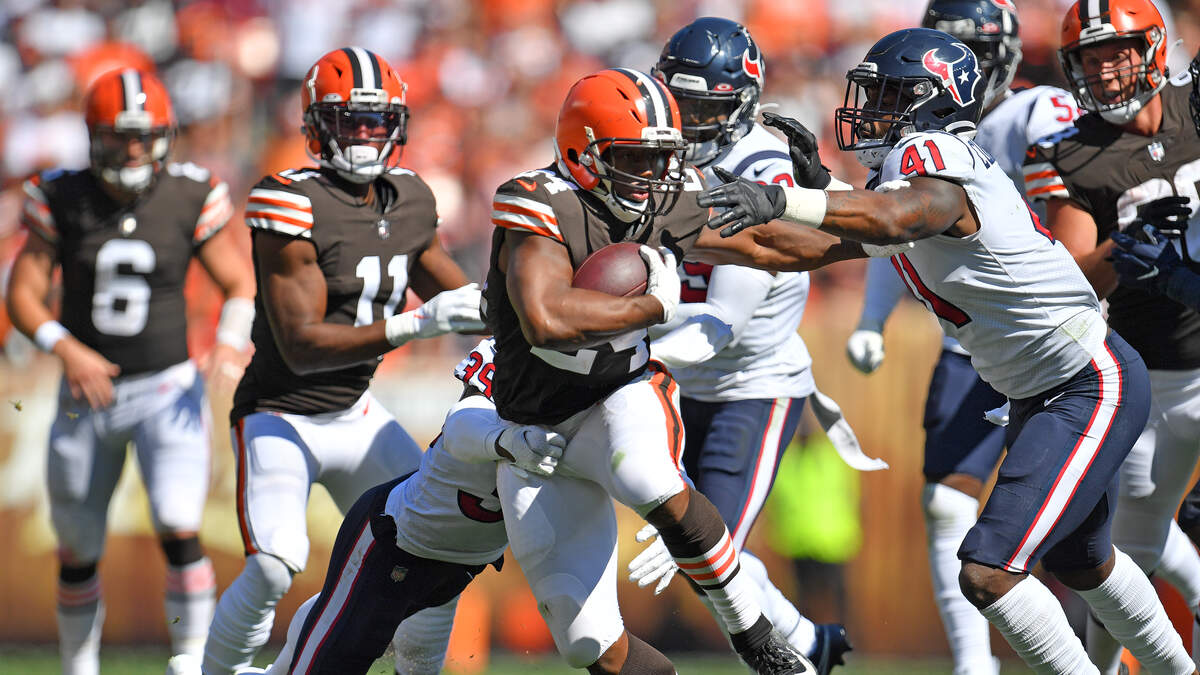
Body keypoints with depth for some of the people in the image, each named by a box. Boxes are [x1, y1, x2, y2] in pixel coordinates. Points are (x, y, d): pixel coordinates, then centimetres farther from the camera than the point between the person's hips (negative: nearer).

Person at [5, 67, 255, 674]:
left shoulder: (190, 200, -5)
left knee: (179, 532, -19)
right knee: (77, 553, 10)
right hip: (87, 395, 2)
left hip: (167, 394, -2)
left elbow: (239, 284, 4)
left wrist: (230, 343, -15)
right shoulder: (61, 201, -4)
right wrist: (66, 348, -20)